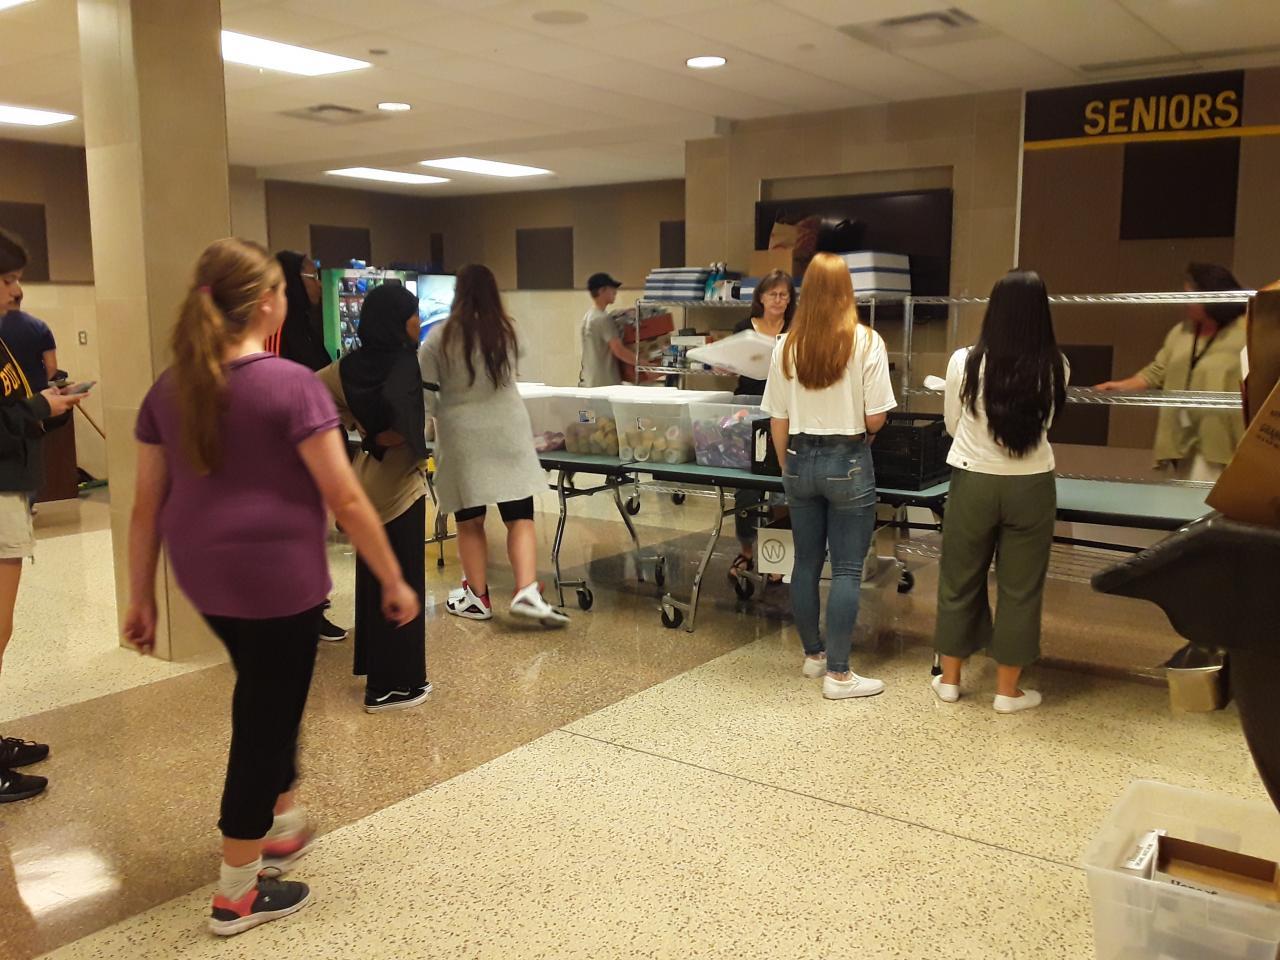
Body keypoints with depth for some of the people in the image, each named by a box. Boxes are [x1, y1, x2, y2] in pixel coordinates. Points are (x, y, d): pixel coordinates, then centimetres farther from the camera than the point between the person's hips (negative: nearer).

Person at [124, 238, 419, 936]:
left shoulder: (169, 388, 4)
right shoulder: (290, 384, -15)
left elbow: (147, 505, 7)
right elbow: (345, 498, -15)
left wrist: (141, 598, 14)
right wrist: (394, 580, -6)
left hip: (203, 575, 7)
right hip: (276, 572, -7)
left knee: (267, 694, 27)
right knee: (265, 715, 6)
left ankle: (280, 824, 42)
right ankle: (237, 893, 19)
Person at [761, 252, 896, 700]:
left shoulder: (787, 345, -1)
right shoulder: (866, 342, -10)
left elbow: (778, 421, 3)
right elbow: (876, 418, -10)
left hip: (801, 460, 4)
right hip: (848, 462, -4)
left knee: (806, 562, 15)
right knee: (846, 569, 2)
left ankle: (813, 654, 29)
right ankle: (838, 674, 6)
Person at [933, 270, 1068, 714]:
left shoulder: (965, 361, -10)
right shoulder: (1055, 367, -7)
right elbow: (1041, 423, 10)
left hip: (973, 482, 0)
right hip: (1031, 487, 0)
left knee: (960, 580, 14)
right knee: (1019, 588, 10)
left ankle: (949, 679, 26)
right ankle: (1008, 690, 20)